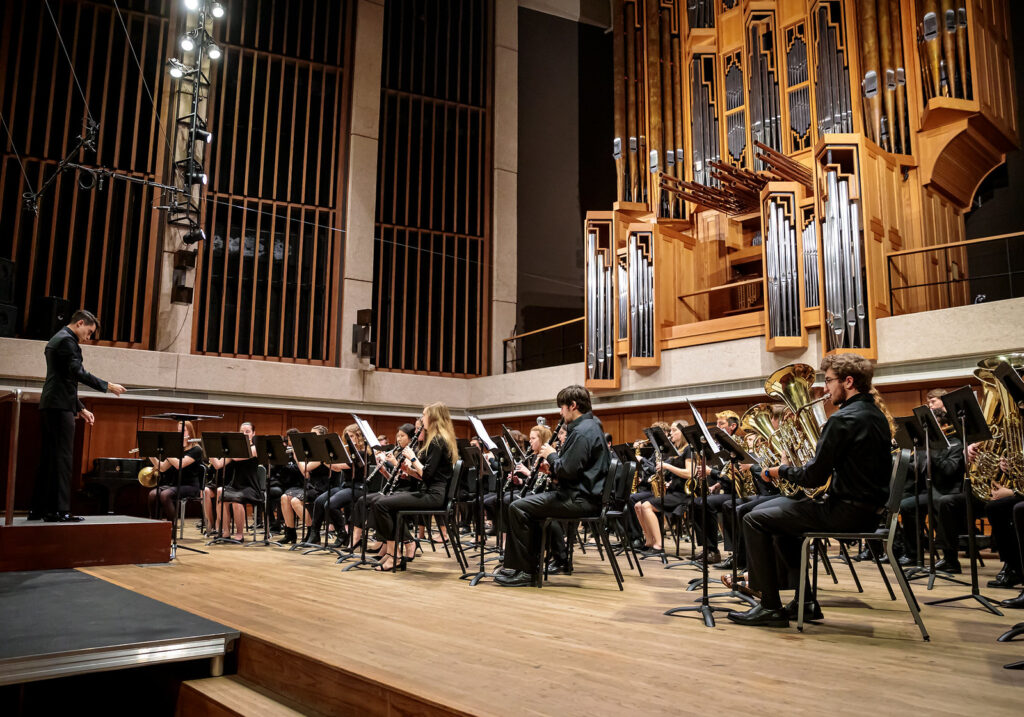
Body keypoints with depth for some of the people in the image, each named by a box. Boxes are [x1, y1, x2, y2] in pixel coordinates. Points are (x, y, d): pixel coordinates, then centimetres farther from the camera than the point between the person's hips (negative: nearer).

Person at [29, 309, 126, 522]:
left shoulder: (56, 340, 23)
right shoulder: (67, 340, -9)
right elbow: (78, 372, -22)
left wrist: (80, 408, 23)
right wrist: (107, 386, -18)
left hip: (49, 406, 10)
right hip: (60, 407, -10)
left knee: (48, 458, 11)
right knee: (62, 458, -8)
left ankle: (38, 509, 15)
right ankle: (59, 510, -8)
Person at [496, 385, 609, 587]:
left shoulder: (582, 431, -18)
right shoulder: (589, 426, 16)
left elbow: (567, 470, -23)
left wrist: (551, 455, -6)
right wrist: (553, 472, 10)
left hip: (580, 500, -11)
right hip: (581, 494, 11)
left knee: (518, 508, -11)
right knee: (527, 505, 21)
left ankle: (526, 571, -5)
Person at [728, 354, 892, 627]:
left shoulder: (844, 419, -18)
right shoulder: (875, 415, 13)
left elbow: (814, 477, -20)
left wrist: (781, 470, -2)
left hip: (847, 511, -10)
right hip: (869, 509, 10)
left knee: (754, 520, -5)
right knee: (777, 517, 25)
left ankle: (770, 607, -1)